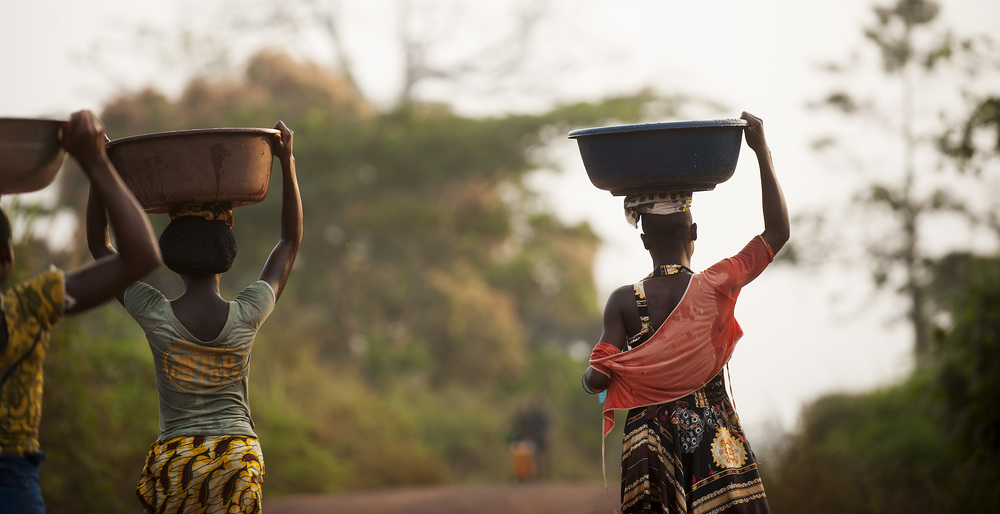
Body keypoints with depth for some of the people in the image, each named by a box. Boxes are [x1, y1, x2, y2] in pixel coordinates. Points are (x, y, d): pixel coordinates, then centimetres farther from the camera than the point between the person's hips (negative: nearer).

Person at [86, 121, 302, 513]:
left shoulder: (154, 315, -6)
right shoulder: (247, 316, -4)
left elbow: (100, 248, 8)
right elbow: (290, 242, 11)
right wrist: (286, 160, 11)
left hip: (174, 456, 0)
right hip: (239, 457, 0)